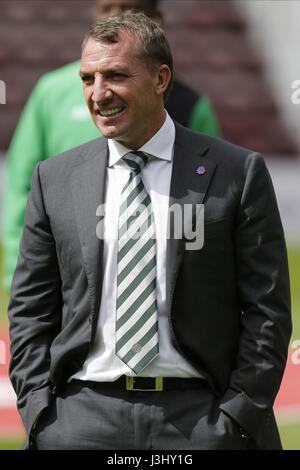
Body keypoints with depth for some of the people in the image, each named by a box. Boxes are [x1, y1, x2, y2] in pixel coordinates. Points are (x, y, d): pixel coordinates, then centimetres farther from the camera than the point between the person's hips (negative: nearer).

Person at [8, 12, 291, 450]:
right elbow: (30, 311, 10)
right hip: (84, 417, 2)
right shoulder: (54, 179, 8)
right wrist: (41, 415, 0)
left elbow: (266, 309, 1)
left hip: (202, 416, -2)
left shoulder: (238, 172, 1)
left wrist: (239, 418, -6)